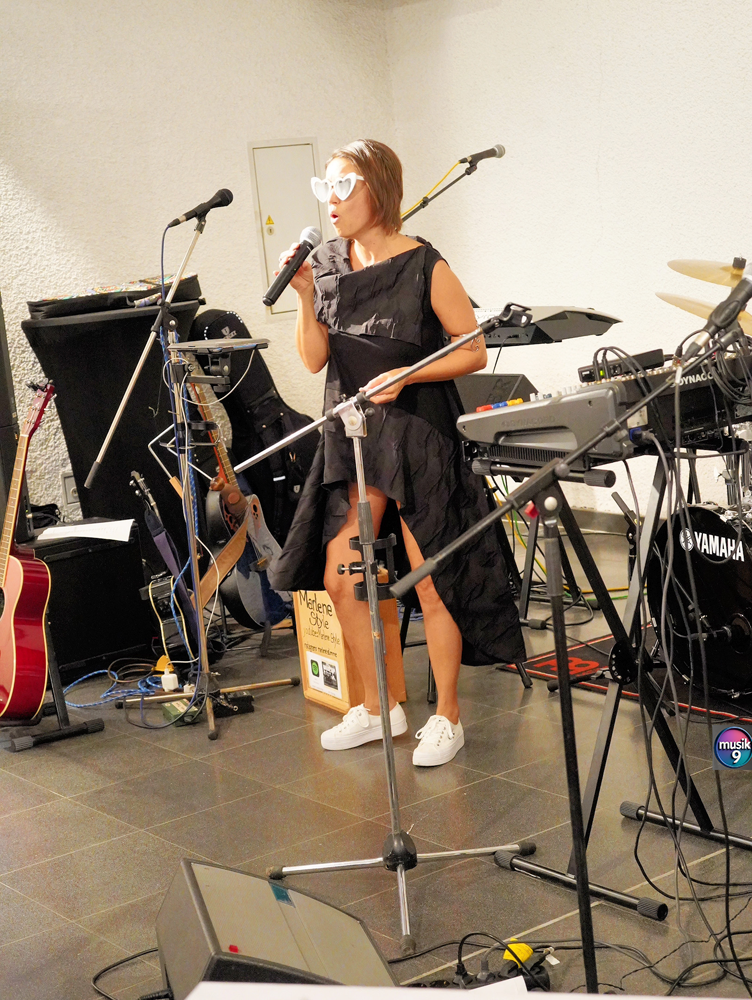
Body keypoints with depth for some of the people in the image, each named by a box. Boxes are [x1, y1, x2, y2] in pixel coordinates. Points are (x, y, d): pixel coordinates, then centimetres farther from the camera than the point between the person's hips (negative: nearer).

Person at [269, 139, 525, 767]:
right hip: (351, 434, 6)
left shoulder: (424, 267, -10)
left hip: (419, 435, -6)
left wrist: (406, 374, -18)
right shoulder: (328, 264, 6)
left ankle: (447, 717, 16)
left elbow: (474, 352, -7)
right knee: (339, 577, 6)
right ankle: (378, 708, 24)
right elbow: (315, 360, 4)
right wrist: (306, 297, -9)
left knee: (432, 584, -1)